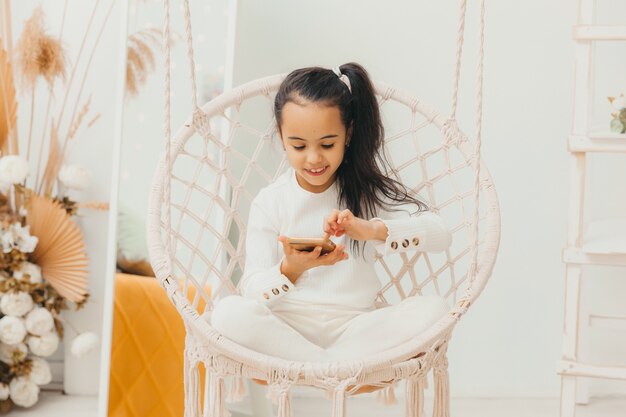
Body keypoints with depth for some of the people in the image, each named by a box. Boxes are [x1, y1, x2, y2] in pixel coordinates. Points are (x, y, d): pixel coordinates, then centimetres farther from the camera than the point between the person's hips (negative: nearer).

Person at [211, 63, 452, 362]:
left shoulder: (368, 189, 4)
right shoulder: (269, 202, 2)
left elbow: (440, 235, -9)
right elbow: (252, 290, -4)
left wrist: (371, 229, -24)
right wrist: (291, 269, -25)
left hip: (353, 325, 1)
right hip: (286, 327, -1)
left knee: (434, 309, -24)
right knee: (229, 313, -31)